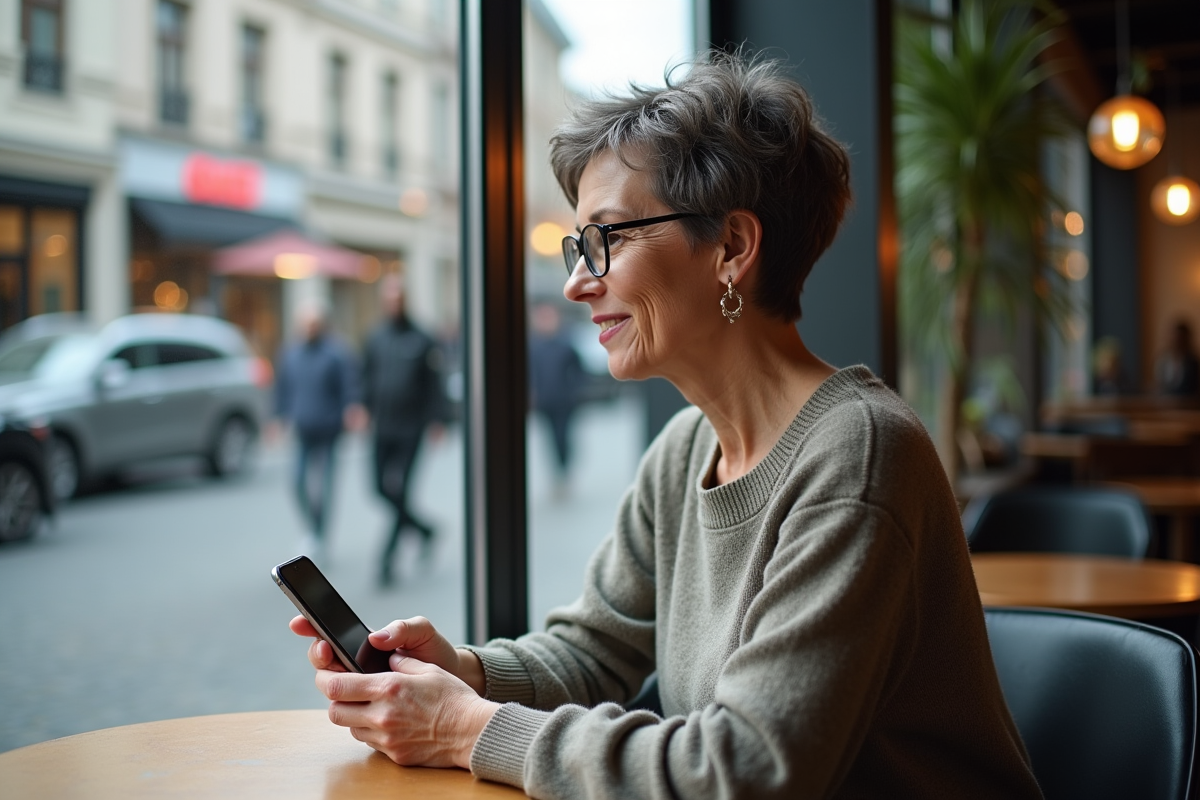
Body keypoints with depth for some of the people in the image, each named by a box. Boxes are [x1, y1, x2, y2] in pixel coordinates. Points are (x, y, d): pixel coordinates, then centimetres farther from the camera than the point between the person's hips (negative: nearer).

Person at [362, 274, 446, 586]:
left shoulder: (423, 341, -1)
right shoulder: (375, 340, 9)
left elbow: (433, 385, 0)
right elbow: (367, 379, 12)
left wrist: (435, 421, -5)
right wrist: (365, 409, -1)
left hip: (411, 428, -4)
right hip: (383, 427, 4)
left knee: (399, 487, -11)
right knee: (383, 488, 5)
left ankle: (388, 554, -5)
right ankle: (423, 528, 29)